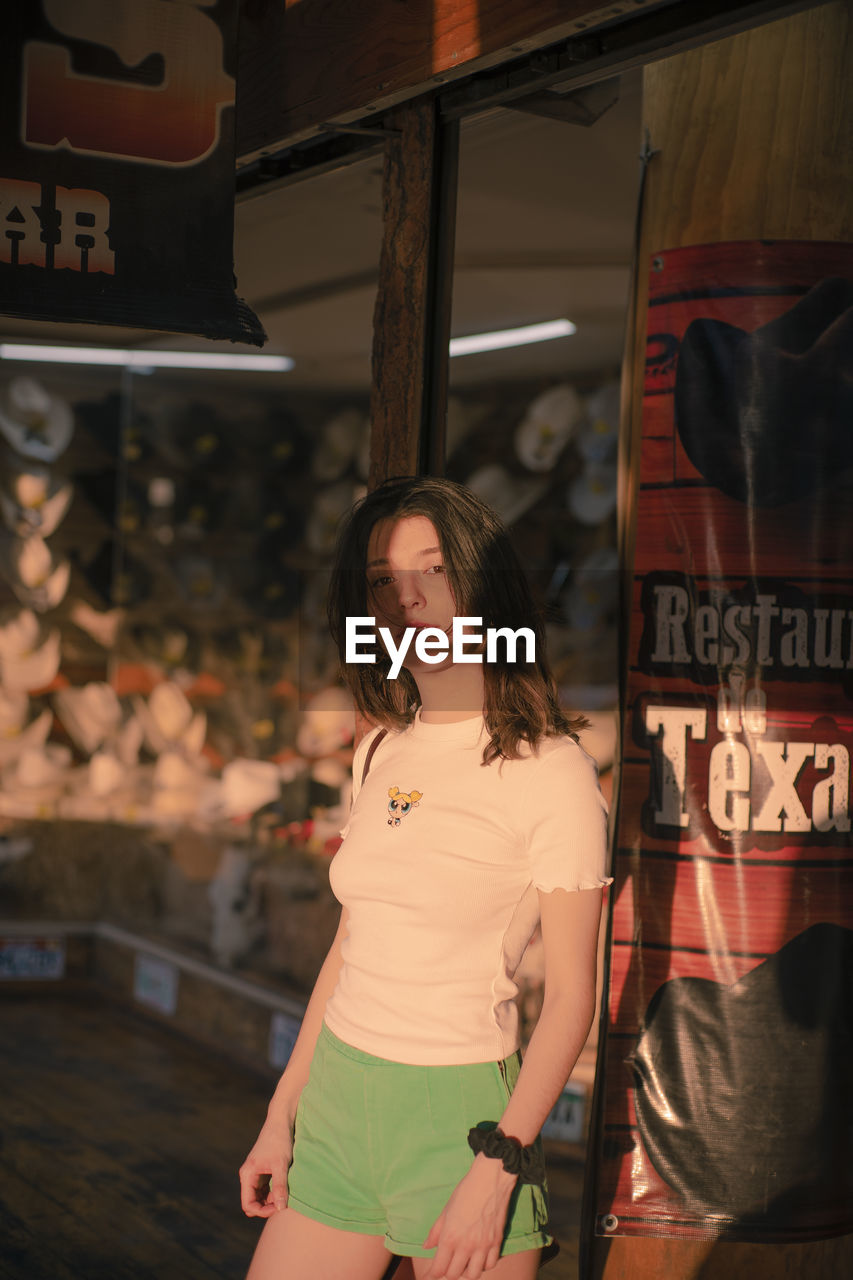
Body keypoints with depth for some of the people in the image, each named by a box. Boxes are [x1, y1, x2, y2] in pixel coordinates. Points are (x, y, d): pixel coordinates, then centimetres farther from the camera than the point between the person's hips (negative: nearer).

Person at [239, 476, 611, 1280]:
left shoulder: (549, 769, -11)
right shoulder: (382, 752, 8)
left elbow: (570, 997, -11)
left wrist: (497, 1169, -18)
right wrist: (281, 1115, 14)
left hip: (460, 1113, -6)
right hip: (338, 1098, 6)